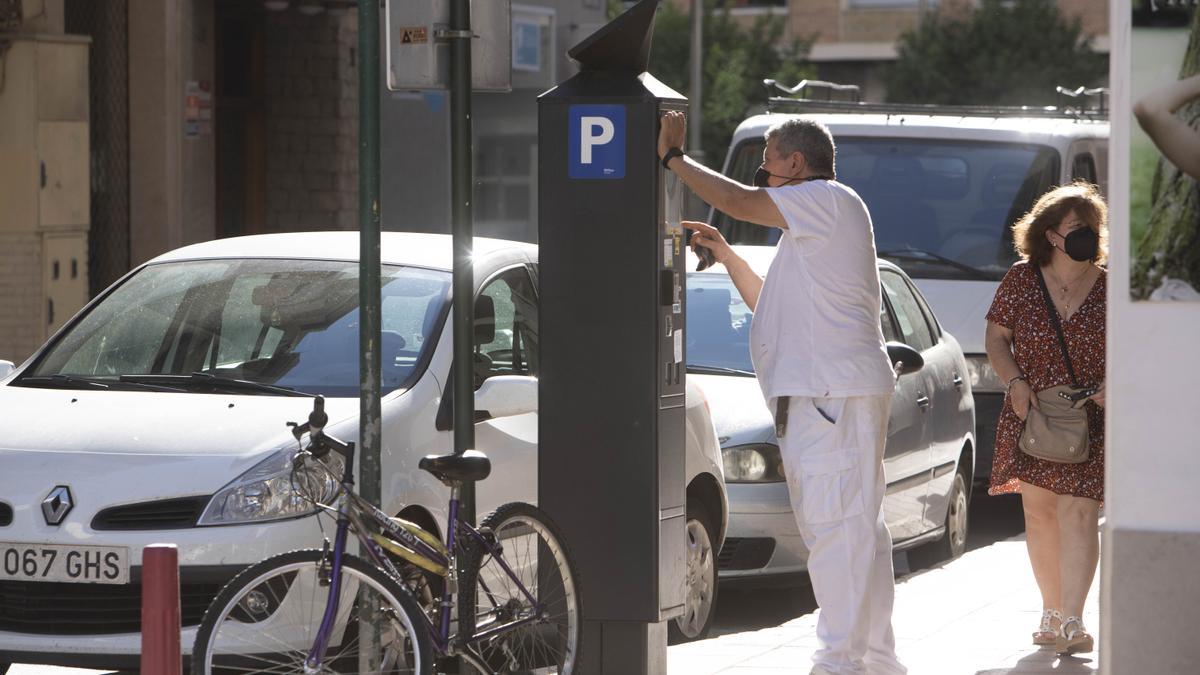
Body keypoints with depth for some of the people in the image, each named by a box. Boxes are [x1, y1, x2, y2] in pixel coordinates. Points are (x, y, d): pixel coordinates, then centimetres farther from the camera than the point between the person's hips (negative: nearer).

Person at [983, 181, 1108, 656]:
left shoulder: (1110, 288, 0)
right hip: (1032, 416, 2)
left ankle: (1071, 622, -17)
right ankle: (1052, 613, 21)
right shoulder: (1021, 279, 2)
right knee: (1039, 513, 7)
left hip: (1091, 420, -2)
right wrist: (1016, 382, -9)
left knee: (1077, 513, -13)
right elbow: (996, 338, 7)